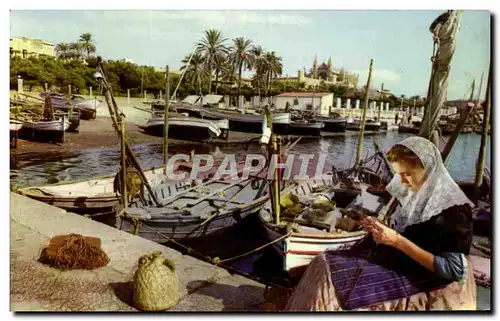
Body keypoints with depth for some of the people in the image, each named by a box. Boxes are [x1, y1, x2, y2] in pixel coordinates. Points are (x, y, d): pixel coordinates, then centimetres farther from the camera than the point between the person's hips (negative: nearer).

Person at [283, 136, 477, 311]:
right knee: (323, 264, -9)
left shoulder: (453, 209, -20)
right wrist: (378, 228, -6)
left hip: (419, 281, -8)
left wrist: (398, 241, -26)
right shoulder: (414, 192, 4)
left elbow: (453, 270, -21)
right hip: (395, 260, 8)